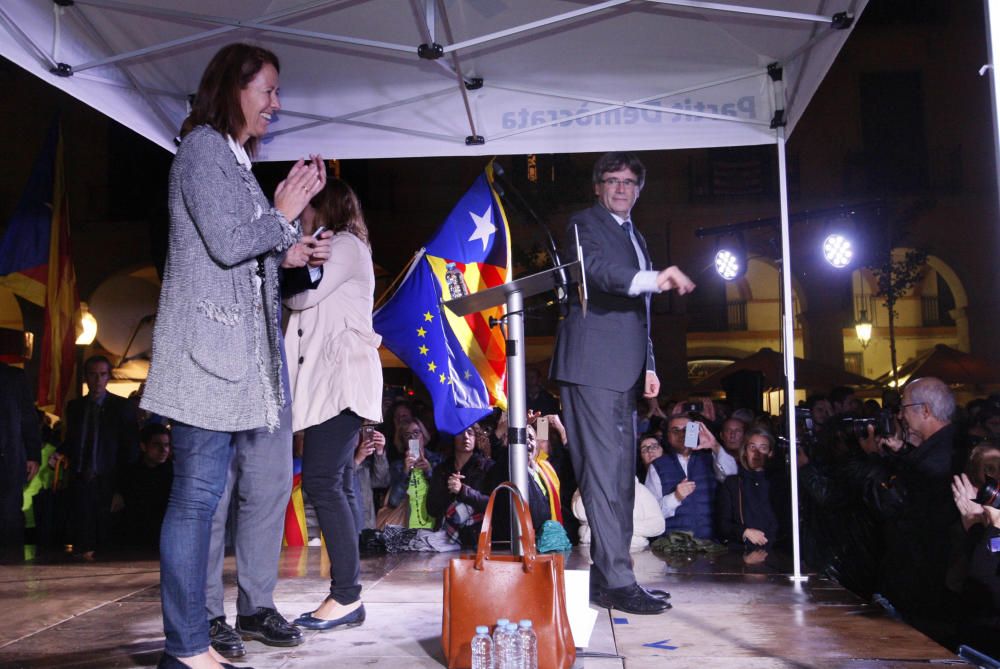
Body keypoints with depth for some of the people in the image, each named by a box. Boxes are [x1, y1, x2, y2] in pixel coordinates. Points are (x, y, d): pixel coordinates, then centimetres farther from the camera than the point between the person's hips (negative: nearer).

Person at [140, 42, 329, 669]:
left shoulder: (237, 159, 22)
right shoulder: (202, 148, -5)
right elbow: (225, 244, -15)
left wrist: (287, 253, 12)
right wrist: (284, 215, -3)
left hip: (254, 343, 10)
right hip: (210, 343, -10)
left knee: (271, 481, 11)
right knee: (200, 492, -8)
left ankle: (256, 605, 22)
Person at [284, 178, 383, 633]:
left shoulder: (346, 245, -1)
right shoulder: (332, 249, 26)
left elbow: (302, 296, -11)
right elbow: (301, 301, 19)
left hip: (343, 378, -10)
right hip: (324, 380, 10)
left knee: (321, 480, -17)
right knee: (334, 485, 5)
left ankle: (347, 597, -17)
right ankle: (347, 593, 7)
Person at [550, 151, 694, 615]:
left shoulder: (635, 237, 25)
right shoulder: (585, 224, -1)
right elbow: (597, 269, -23)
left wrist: (648, 365, 20)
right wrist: (654, 279, -38)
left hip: (624, 370, 9)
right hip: (592, 366, -9)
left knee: (621, 474, 9)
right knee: (603, 472, -11)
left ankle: (607, 574, 16)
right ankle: (616, 580, -10)